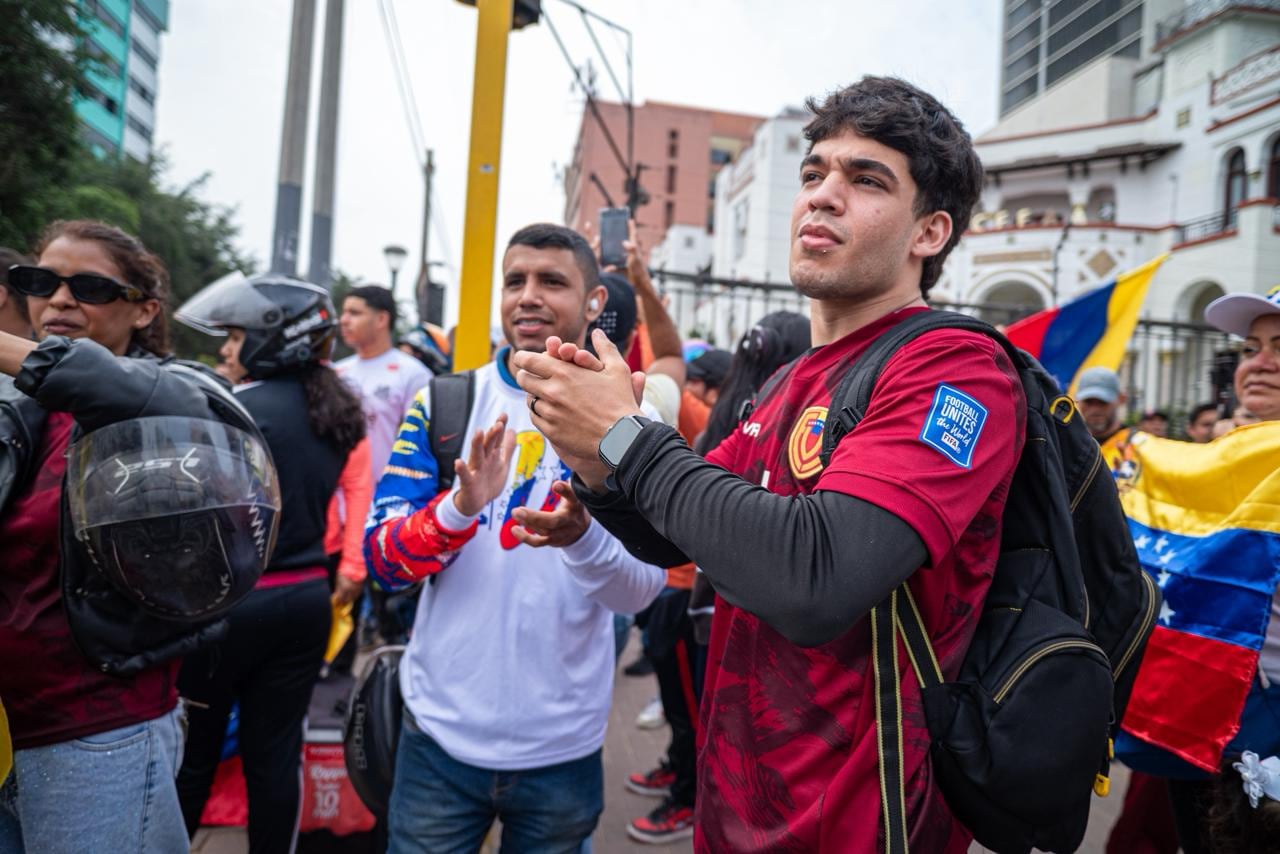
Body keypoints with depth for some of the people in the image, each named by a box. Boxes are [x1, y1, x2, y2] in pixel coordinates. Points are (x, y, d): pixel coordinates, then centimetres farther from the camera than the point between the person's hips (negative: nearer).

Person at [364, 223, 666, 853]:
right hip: (441, 732, 0)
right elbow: (381, 561, -6)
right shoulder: (443, 401, -3)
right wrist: (460, 507, -26)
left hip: (563, 747, 0)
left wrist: (580, 537, -32)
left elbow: (642, 590, -11)